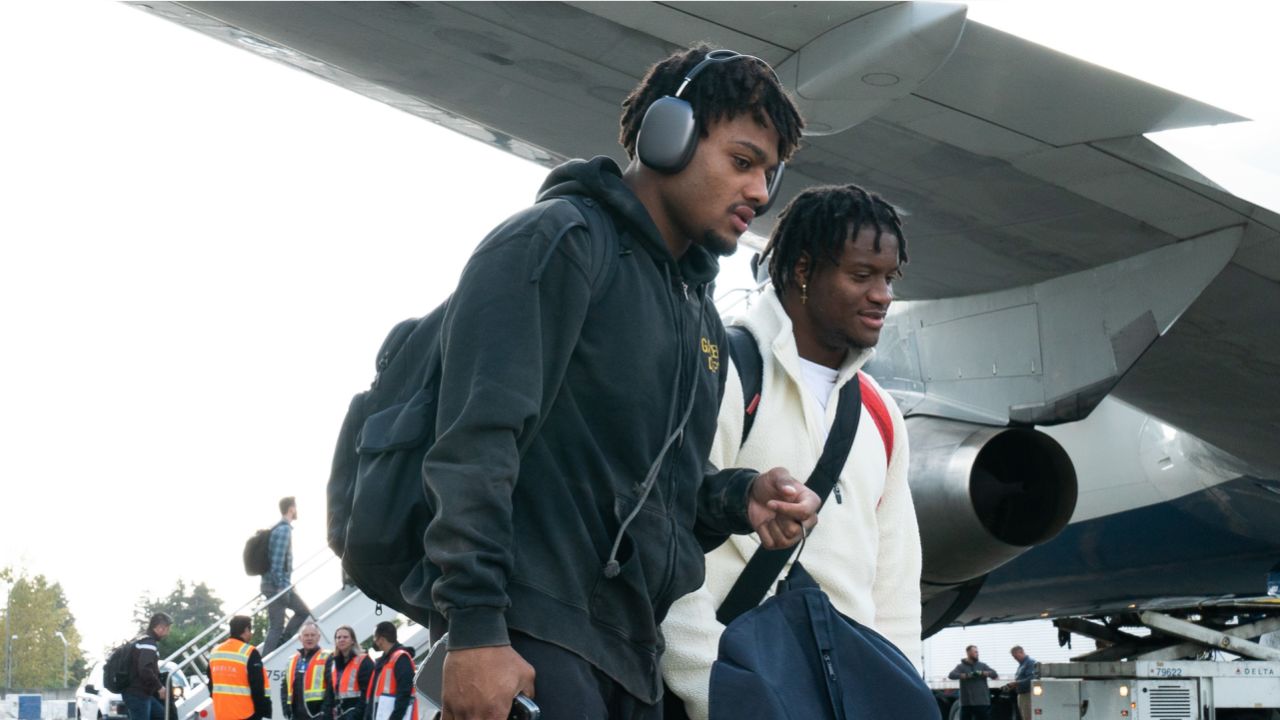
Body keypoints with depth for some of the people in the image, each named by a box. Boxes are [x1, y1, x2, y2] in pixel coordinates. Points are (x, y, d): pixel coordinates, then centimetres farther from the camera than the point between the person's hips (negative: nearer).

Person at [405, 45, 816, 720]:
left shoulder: (700, 312, 23)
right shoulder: (558, 241, -4)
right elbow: (476, 442, -15)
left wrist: (739, 498, 5)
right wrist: (474, 626, -24)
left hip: (631, 652, 9)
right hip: (531, 637, -9)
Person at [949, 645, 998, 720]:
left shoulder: (982, 665, 11)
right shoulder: (961, 667, 4)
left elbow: (994, 674, 0)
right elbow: (952, 675, -13)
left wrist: (982, 673, -19)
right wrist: (966, 675, -28)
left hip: (982, 702, 2)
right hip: (966, 703, -2)